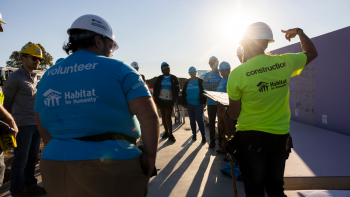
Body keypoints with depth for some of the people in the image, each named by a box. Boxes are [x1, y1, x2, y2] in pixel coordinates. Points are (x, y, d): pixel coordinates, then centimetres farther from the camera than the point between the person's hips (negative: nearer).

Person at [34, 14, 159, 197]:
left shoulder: (47, 76, 9)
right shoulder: (116, 69, -8)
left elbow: (43, 126, 13)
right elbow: (148, 115, -16)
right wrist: (149, 156, -6)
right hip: (110, 170, -5)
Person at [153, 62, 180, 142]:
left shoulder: (174, 78, 2)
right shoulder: (159, 78, 5)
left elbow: (177, 89, 4)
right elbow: (155, 89, 6)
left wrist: (174, 100, -3)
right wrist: (155, 99, -2)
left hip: (169, 100, -3)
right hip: (160, 100, 3)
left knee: (168, 117, -8)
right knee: (163, 116, 8)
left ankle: (170, 134, -3)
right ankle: (166, 132, 18)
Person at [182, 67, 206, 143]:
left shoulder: (201, 81, -1)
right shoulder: (187, 82, 9)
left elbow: (204, 92, -4)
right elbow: (184, 93, 13)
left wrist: (204, 102, -10)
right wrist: (184, 103, 9)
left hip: (198, 104, -4)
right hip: (189, 104, 4)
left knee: (200, 120, -9)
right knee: (192, 120, 10)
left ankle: (203, 136, -4)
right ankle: (194, 134, 22)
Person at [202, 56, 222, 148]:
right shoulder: (207, 75, 8)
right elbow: (204, 86, -5)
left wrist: (211, 87, -16)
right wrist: (216, 85, -14)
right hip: (211, 102, 2)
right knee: (211, 122, 6)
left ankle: (221, 140, 16)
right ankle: (212, 140, 13)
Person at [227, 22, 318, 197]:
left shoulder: (237, 73, -16)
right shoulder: (284, 62, -6)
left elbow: (234, 114, -7)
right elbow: (312, 52, 17)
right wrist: (299, 32, 27)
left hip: (251, 139, -4)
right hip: (280, 136, 4)